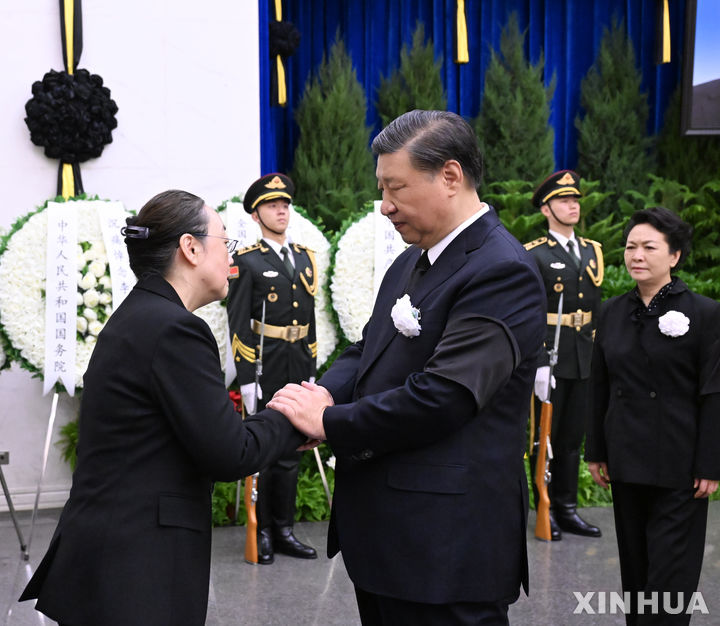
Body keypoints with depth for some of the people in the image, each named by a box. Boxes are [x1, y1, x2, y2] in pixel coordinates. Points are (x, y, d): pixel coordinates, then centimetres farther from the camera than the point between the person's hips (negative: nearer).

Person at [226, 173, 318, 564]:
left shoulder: (305, 258, 13)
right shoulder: (246, 262, -4)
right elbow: (238, 325, -8)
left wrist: (311, 371, 12)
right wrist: (245, 379, -14)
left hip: (298, 367, 6)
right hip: (264, 369, -5)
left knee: (290, 451, 11)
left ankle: (284, 531, 21)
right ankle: (261, 533, 13)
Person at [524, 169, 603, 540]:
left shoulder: (593, 252, 14)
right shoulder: (533, 255, -5)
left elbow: (596, 309, 18)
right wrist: (539, 364, -18)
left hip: (585, 362, 6)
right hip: (549, 360, -5)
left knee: (573, 437, 11)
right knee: (545, 437, 3)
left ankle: (567, 509, 20)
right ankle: (546, 512, 12)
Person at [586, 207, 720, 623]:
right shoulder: (614, 312, 6)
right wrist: (596, 451, 10)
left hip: (678, 467, -4)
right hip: (626, 462, 5)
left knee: (670, 574, 0)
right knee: (635, 568, 14)